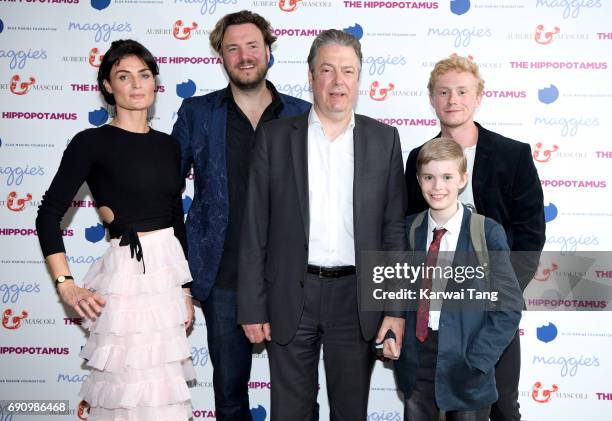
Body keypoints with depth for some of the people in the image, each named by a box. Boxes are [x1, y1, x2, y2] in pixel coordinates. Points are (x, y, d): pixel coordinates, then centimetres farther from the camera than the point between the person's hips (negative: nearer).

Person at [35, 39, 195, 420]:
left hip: (169, 272, 6)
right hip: (128, 274, -6)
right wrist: (66, 285, -13)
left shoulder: (168, 145, 10)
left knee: (162, 387, 13)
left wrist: (186, 290, 15)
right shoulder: (92, 142, -6)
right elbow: (49, 214, -7)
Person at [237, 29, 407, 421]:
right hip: (291, 298, 0)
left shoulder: (384, 138, 2)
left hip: (357, 298, 1)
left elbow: (395, 227, 2)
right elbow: (255, 229, 0)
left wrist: (397, 308, -3)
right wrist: (252, 307, -3)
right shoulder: (274, 137, 0)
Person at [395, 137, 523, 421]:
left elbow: (509, 307, -9)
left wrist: (476, 363, -15)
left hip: (464, 363, -3)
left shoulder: (488, 233, -10)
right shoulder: (409, 228, 2)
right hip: (415, 361, 3)